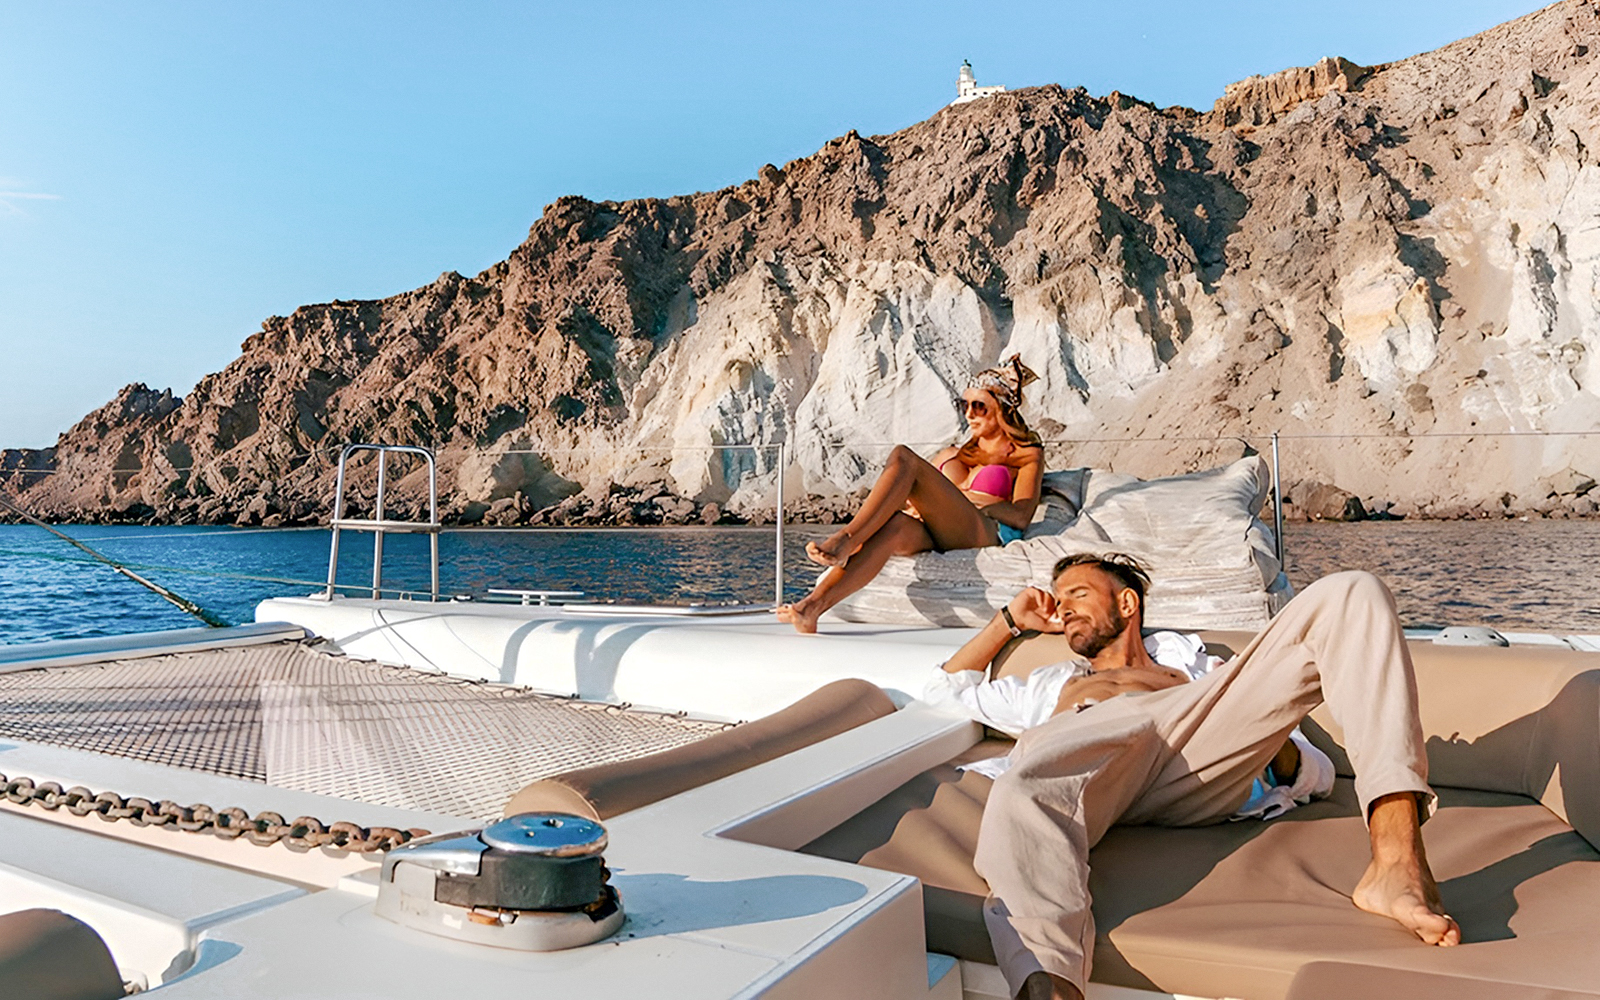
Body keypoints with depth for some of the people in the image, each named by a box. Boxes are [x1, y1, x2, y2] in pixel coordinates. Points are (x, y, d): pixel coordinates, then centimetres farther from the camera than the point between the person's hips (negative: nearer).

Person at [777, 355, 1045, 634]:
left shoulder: (1027, 455, 20)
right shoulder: (952, 454, 36)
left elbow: (1021, 516, 3)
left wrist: (970, 500, -6)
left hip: (986, 532, -4)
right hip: (931, 534, 4)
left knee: (903, 457, -23)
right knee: (895, 524, -36)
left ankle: (845, 540, -39)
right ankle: (812, 604, -53)